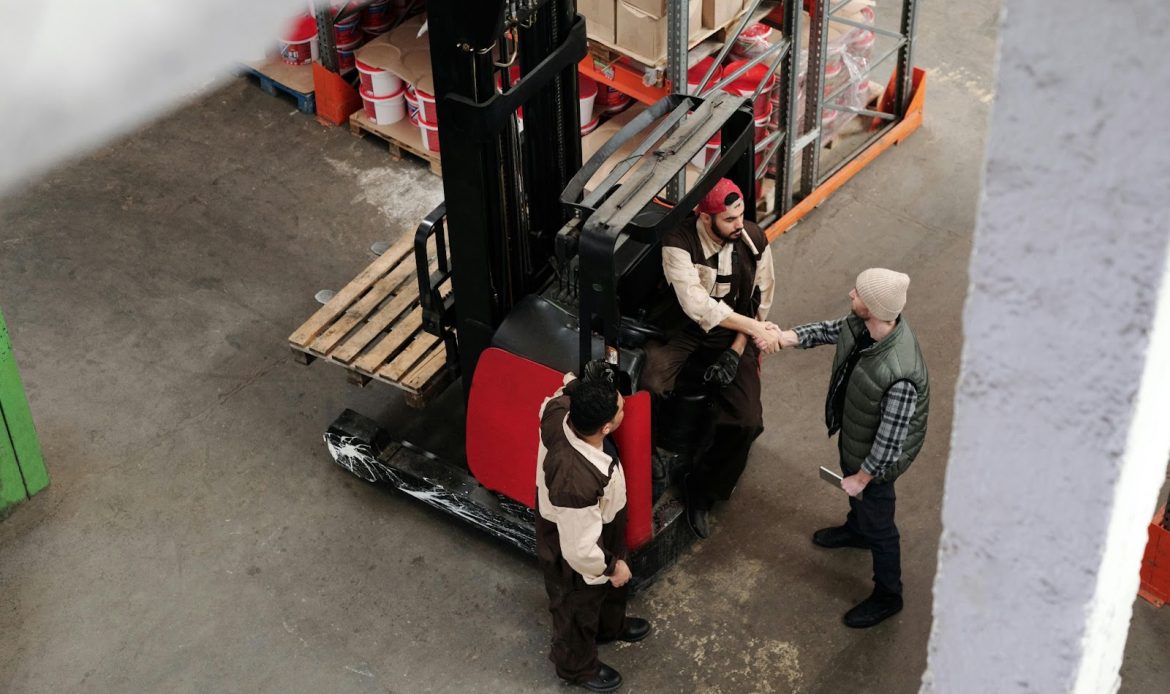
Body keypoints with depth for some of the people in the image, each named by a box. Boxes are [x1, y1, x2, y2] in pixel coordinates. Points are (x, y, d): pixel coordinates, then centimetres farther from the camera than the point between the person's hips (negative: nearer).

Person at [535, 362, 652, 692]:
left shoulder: (557, 415, -29)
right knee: (579, 613, 27)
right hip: (576, 565, -7)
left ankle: (611, 626, 69)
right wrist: (612, 566, -17)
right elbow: (580, 550, -34)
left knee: (609, 591, 37)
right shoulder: (578, 483, -50)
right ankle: (576, 666, 58)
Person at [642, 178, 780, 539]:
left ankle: (702, 489, 8)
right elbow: (698, 306, -29)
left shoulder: (754, 240, -9)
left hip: (733, 332, 3)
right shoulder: (679, 243, -22)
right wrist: (755, 328, -31)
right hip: (684, 327, -3)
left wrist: (736, 350, -9)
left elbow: (761, 301, 1)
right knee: (650, 382, -35)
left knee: (747, 420, -14)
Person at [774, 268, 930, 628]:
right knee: (852, 490, 36)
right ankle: (856, 530, 69)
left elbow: (889, 442, -32)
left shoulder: (900, 376, -45)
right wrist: (783, 338, -12)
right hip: (853, 436, 8)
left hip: (878, 459, -8)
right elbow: (830, 330, 1)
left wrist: (862, 478, -17)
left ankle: (887, 597, 41)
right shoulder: (864, 325, -23)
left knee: (878, 525, 16)